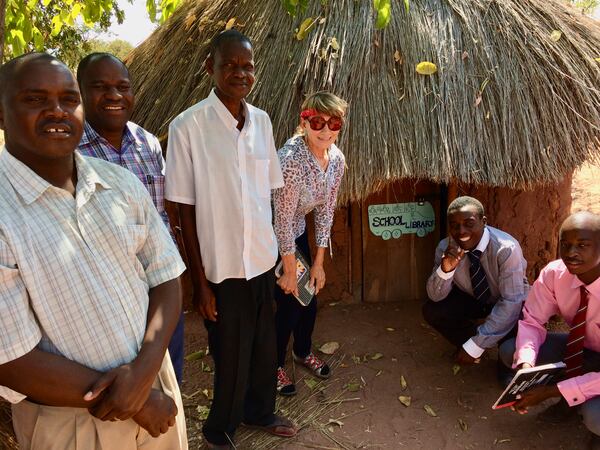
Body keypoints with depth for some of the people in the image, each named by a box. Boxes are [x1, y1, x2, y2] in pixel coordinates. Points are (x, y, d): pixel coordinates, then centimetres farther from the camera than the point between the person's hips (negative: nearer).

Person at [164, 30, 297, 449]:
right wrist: (199, 280, -10)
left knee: (265, 348, 20)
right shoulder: (188, 125, -13)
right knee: (231, 357, 12)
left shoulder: (262, 120, 2)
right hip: (222, 267, -5)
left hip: (264, 260, 5)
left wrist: (277, 251, 11)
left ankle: (260, 412, 48)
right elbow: (186, 210, -11)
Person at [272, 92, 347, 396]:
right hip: (269, 237, -6)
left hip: (296, 233, 7)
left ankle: (303, 351, 43)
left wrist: (318, 262, 1)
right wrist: (290, 272, -17)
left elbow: (325, 211, -1)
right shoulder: (291, 159, -33)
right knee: (289, 300, 0)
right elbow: (283, 220, -27)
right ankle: (275, 365, 27)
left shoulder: (336, 158, -10)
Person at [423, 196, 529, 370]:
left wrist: (475, 346, -32)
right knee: (432, 311, -21)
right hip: (472, 298, 4)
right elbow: (435, 296, -17)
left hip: (510, 303, -3)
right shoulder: (445, 247, -19)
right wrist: (445, 269, -40)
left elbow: (511, 302, -31)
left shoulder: (506, 248, -31)